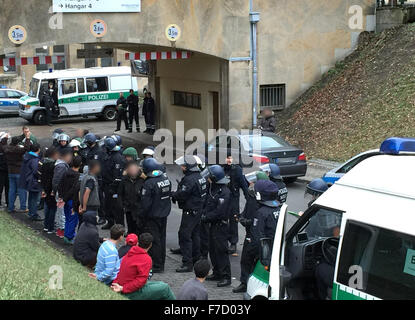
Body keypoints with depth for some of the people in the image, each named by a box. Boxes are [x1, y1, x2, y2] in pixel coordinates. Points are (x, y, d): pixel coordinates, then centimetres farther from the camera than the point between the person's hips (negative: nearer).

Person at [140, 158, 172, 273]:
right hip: (164, 215, 7)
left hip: (153, 216, -7)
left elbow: (146, 203, -18)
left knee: (154, 241, 2)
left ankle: (157, 266, 7)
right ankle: (161, 263, 26)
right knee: (161, 239, 16)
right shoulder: (166, 178, 0)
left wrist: (142, 216, -7)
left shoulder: (149, 183, -21)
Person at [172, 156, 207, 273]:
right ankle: (196, 258, 29)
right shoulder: (200, 176, 10)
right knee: (195, 234, 19)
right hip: (199, 209, 10)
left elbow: (182, 195, -25)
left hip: (190, 212, -10)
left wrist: (173, 195, -4)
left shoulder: (190, 179, -21)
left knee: (184, 236, -7)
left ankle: (187, 263, -9)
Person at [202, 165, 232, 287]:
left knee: (221, 251, -7)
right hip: (213, 225, 10)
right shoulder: (214, 189, 11)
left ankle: (226, 277, -2)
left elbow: (219, 212, -22)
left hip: (221, 226, -10)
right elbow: (209, 205, 20)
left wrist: (206, 218, -15)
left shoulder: (224, 192, -19)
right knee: (213, 250, 16)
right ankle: (217, 273, 27)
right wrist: (205, 215, 3)